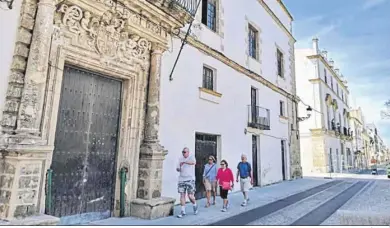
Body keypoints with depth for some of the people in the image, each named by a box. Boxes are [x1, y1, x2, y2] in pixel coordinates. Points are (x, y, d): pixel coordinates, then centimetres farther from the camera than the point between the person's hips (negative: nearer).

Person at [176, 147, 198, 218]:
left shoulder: (191, 157, -7)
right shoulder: (180, 158, 10)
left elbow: (194, 162, -31)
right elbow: (178, 168, 17)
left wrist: (184, 162, -36)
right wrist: (178, 169, -6)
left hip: (190, 179, -4)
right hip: (181, 179, 4)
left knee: (190, 196, -3)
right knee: (182, 195, 2)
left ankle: (195, 205, 26)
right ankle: (183, 211, 13)